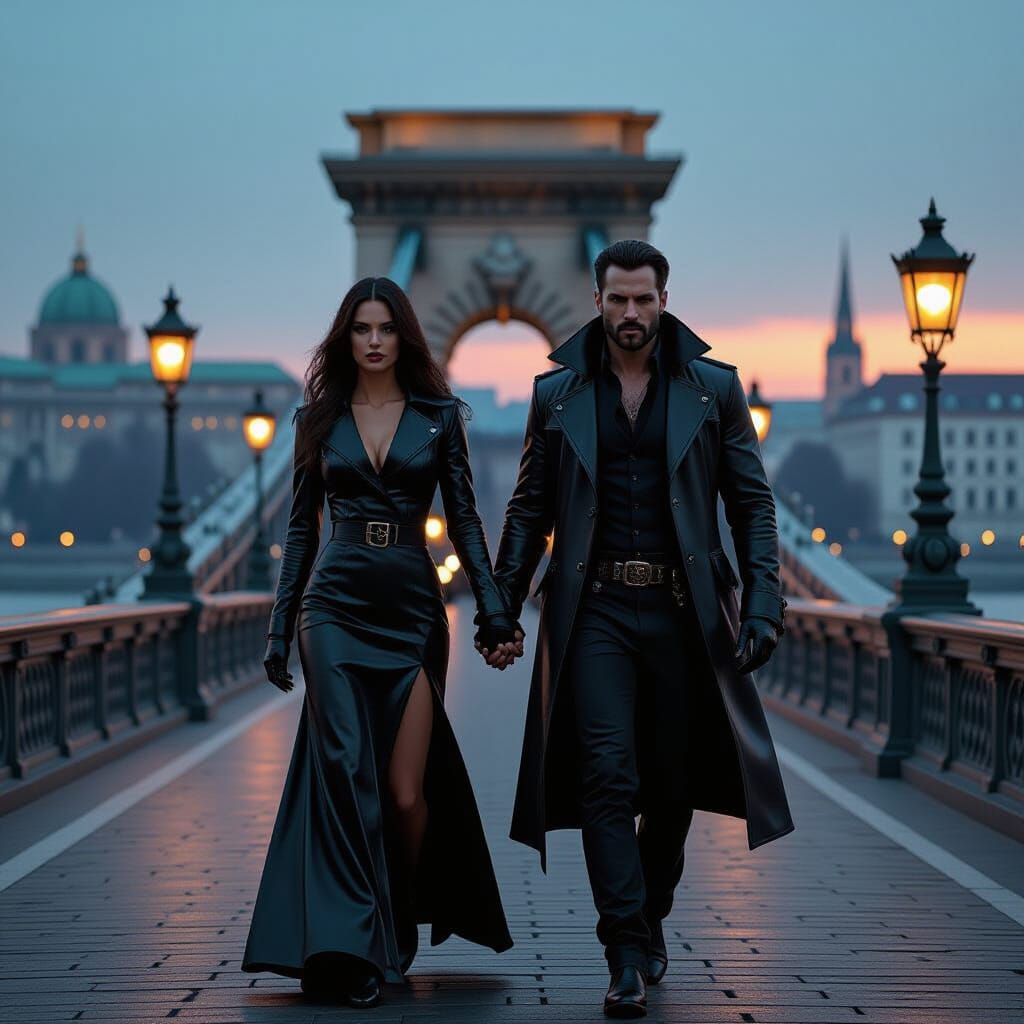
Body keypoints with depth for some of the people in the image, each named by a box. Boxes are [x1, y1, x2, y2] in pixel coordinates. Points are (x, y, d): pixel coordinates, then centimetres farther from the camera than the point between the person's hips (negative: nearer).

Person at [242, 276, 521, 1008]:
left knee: (405, 787, -3)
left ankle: (400, 924, 23)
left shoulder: (438, 414, 6)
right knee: (343, 769, -12)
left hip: (413, 609, 0)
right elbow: (302, 527, 11)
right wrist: (280, 629, 8)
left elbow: (464, 518, 4)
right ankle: (347, 947, -9)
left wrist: (494, 610, -5)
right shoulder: (320, 417, 8)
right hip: (336, 605, 0)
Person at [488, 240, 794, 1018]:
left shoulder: (714, 389, 5)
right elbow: (530, 509, 12)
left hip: (683, 611, 1)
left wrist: (764, 601, -5)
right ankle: (628, 958, -9)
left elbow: (752, 502, 5)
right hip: (595, 611, 0)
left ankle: (651, 920, 31)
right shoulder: (557, 394, 8)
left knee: (672, 785, 8)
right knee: (607, 777, -11)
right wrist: (503, 603, 4)